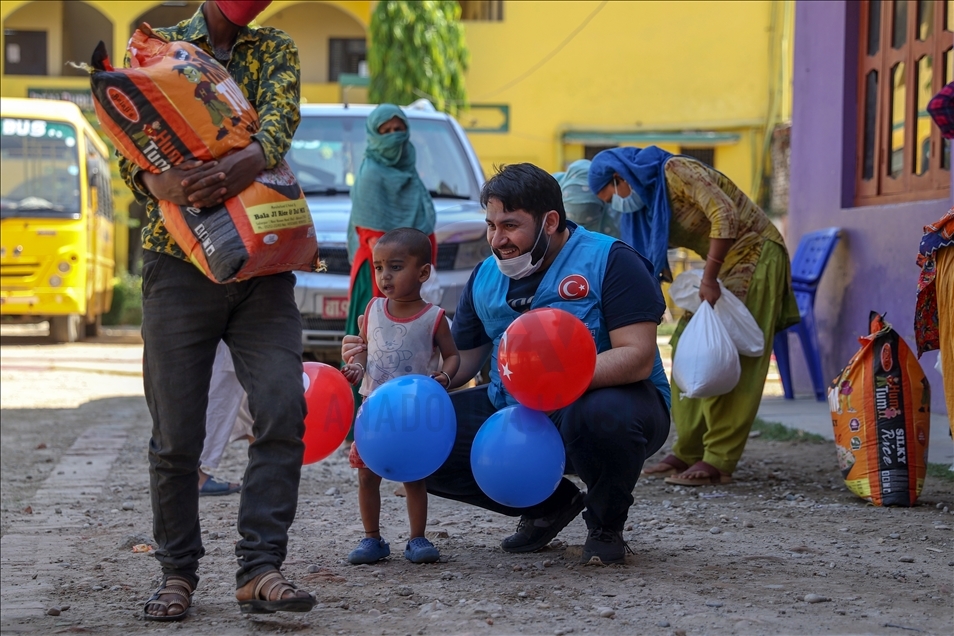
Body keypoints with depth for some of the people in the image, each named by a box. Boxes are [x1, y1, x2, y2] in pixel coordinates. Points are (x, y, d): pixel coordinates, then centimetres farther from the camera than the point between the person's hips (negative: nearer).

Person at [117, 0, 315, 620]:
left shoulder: (276, 50, 13)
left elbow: (281, 118, -9)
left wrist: (246, 162, -33)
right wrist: (156, 181, -27)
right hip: (179, 261, -1)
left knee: (284, 411, -12)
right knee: (177, 431, -1)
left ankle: (260, 568, -7)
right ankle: (178, 571, 13)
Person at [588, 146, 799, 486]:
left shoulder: (676, 173, -18)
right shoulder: (646, 201, 9)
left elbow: (725, 215, -29)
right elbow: (653, 261, 13)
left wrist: (709, 278, -30)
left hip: (753, 254, -9)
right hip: (723, 264, 10)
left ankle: (718, 461, -14)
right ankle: (689, 451, 10)